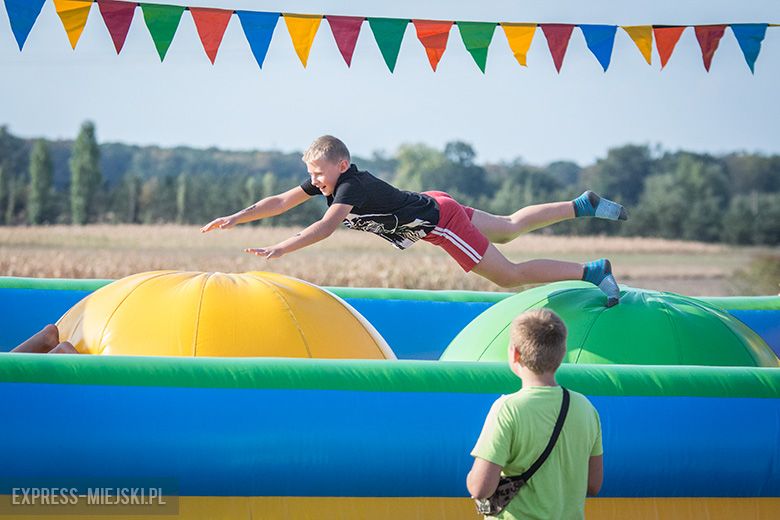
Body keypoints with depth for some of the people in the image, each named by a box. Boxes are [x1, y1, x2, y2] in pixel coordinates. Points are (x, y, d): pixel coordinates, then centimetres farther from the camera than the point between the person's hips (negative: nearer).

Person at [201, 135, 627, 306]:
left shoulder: (352, 187, -30)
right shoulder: (328, 182, -6)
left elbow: (326, 227, -44)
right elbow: (281, 202, -2)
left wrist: (280, 249, -48)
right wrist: (236, 218, -10)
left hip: (440, 219, -9)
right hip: (431, 205, 9)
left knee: (509, 276, -8)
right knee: (510, 229, 23)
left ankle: (591, 271, -3)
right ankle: (585, 205, 32)